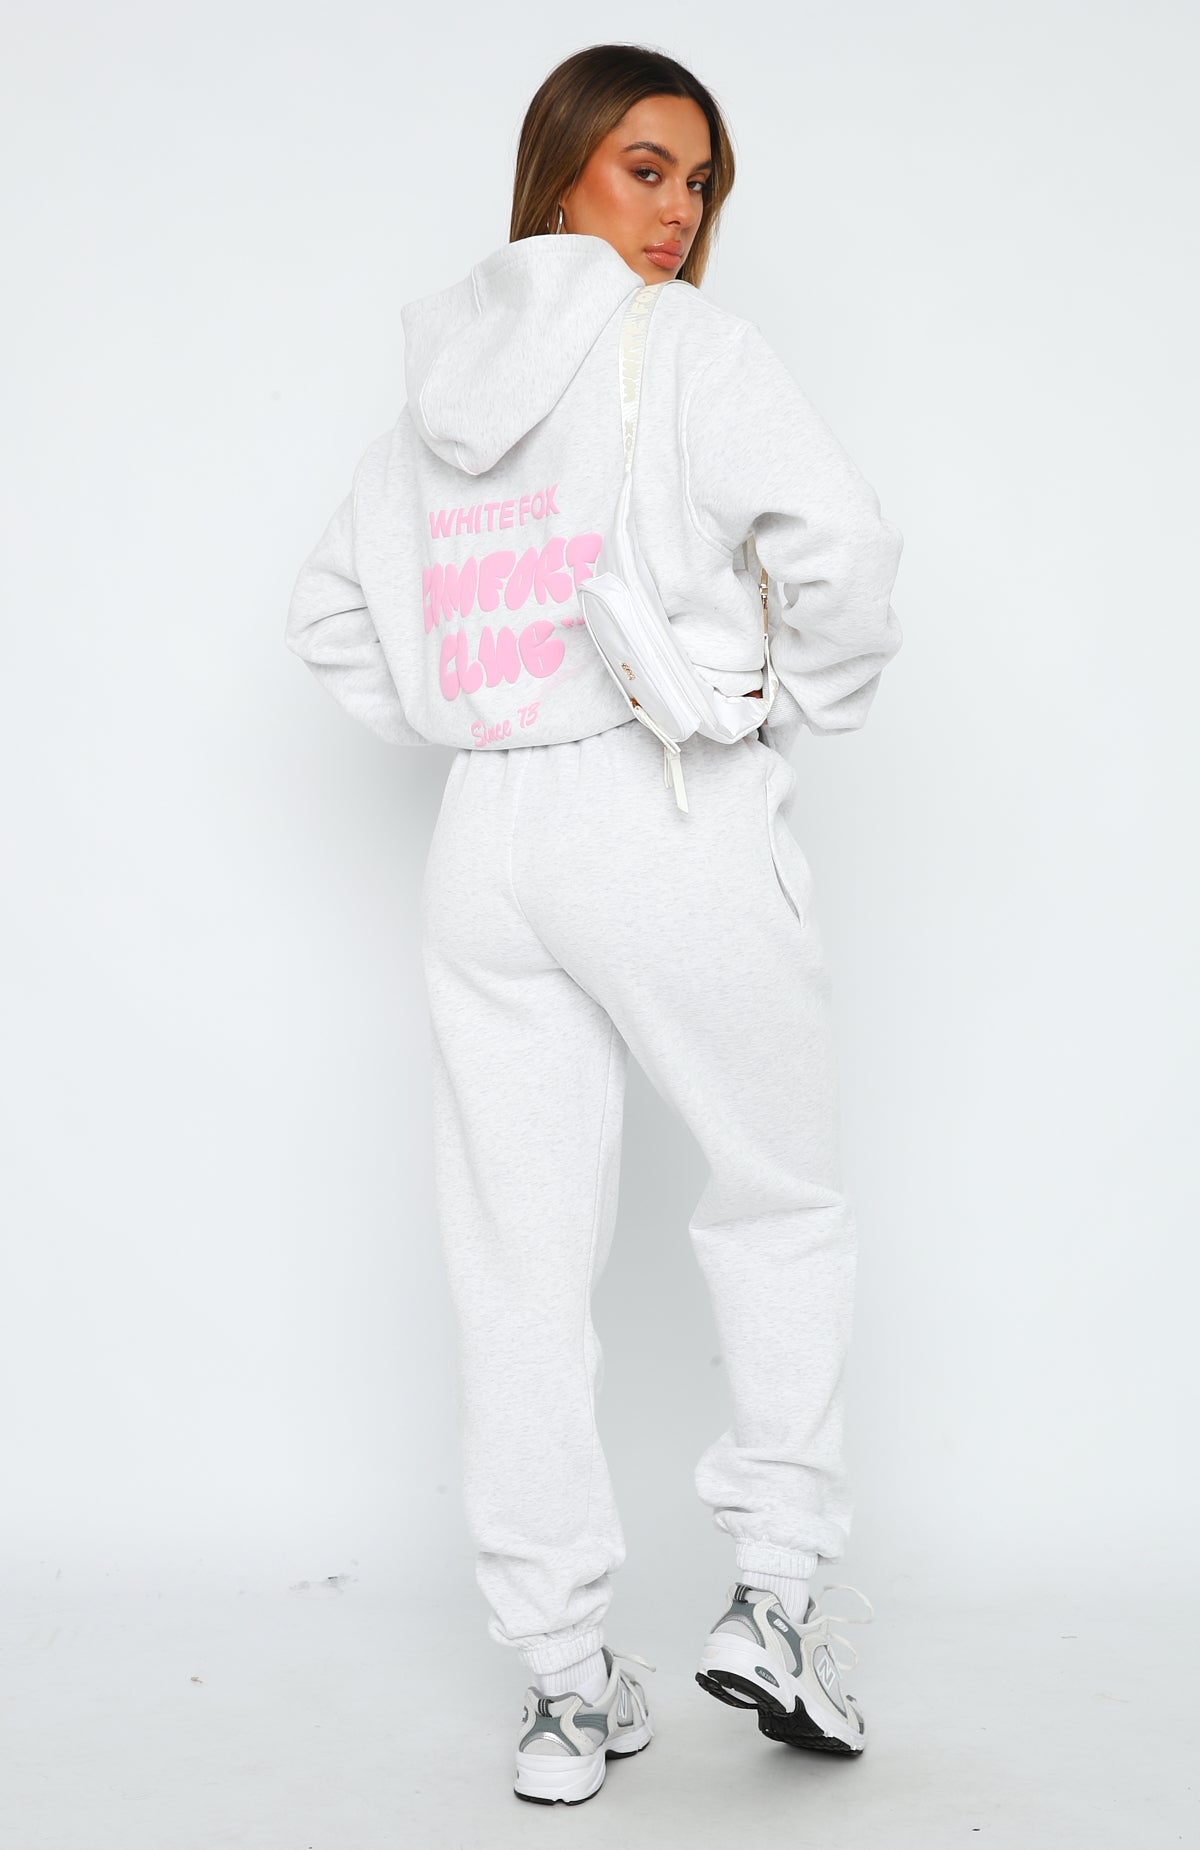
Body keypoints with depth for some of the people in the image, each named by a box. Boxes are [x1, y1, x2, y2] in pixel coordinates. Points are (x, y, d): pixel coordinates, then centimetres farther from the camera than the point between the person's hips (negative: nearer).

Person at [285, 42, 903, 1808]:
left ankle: (565, 1683, 14)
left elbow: (332, 613, 20)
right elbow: (839, 536, -18)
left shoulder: (434, 388, 14)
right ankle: (773, 1590, 10)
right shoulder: (688, 346, -6)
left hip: (487, 846, 5)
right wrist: (814, 698, -2)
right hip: (679, 815, -5)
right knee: (782, 1201, 14)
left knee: (520, 1263, 7)